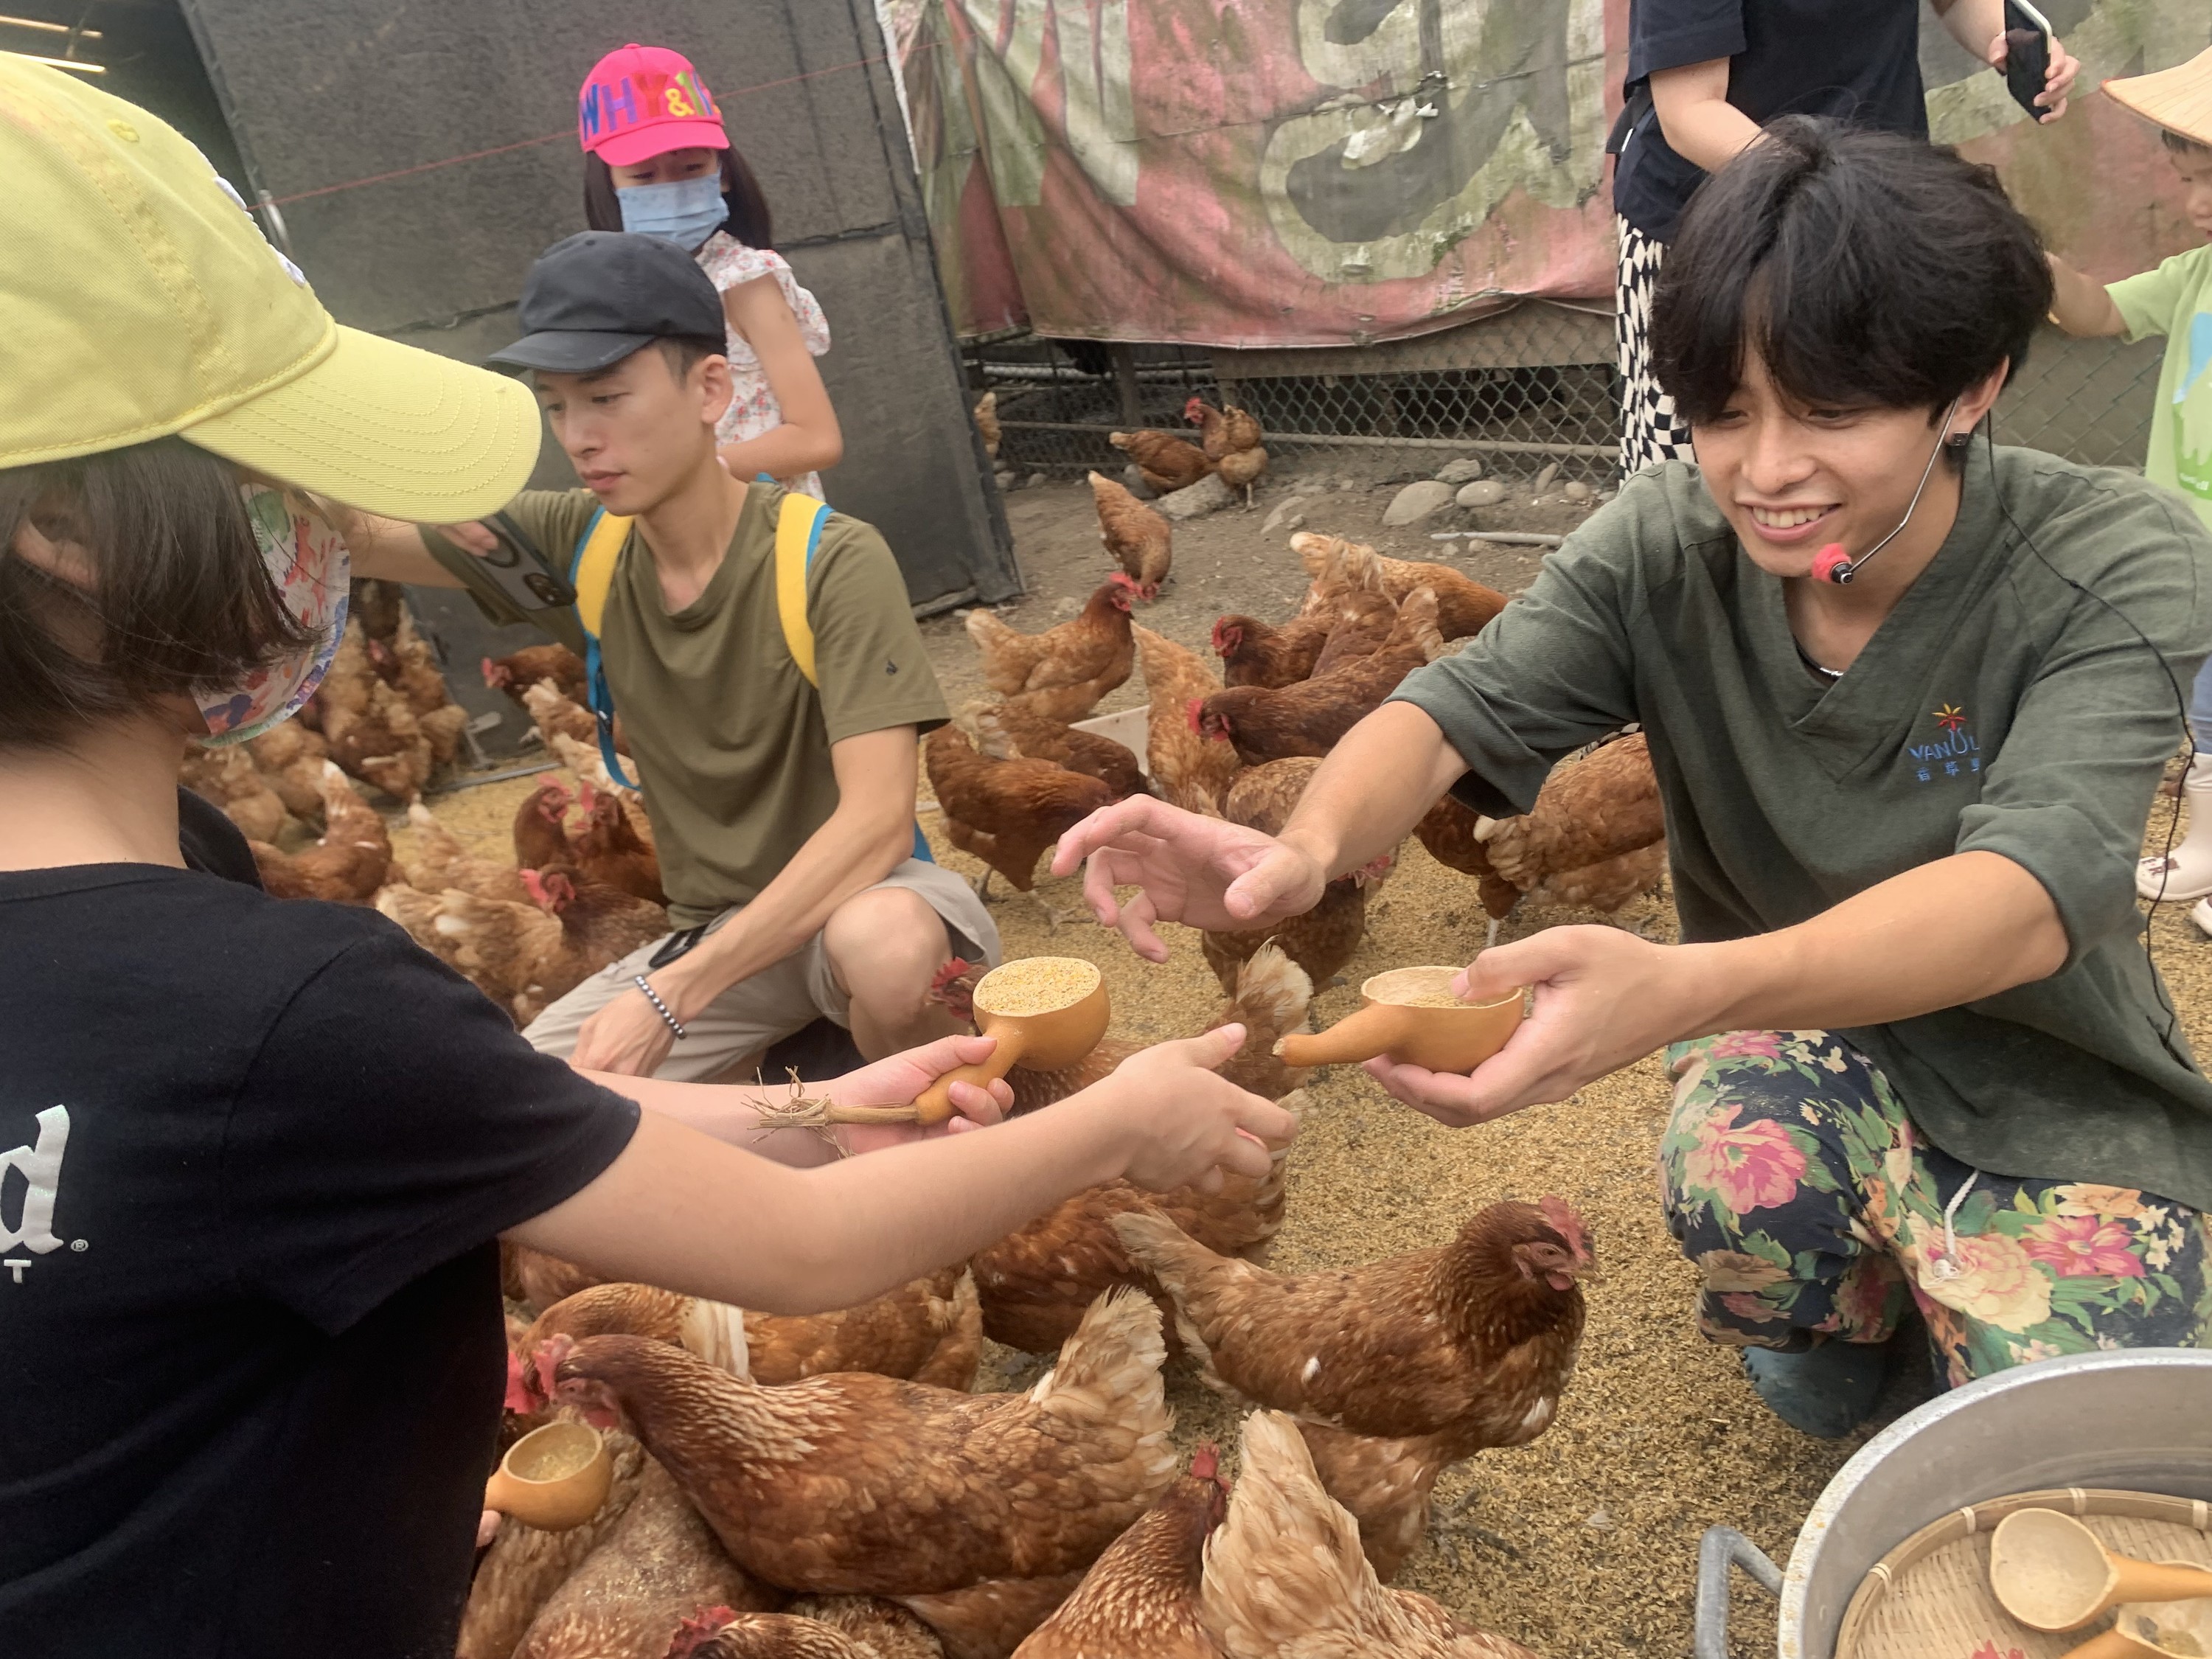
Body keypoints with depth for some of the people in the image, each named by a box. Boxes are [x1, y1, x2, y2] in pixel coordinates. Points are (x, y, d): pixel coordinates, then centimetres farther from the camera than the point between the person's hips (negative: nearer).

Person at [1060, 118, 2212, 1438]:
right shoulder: (1669, 543, -14)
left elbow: (2034, 895, -38)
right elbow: (1465, 709, -24)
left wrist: (1678, 990, -58)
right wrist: (1309, 844, -49)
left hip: (2051, 1081, -1)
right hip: (1791, 1030, 1)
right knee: (1738, 1178, -31)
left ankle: (1945, 1282, 18)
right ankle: (1850, 1304, 7)